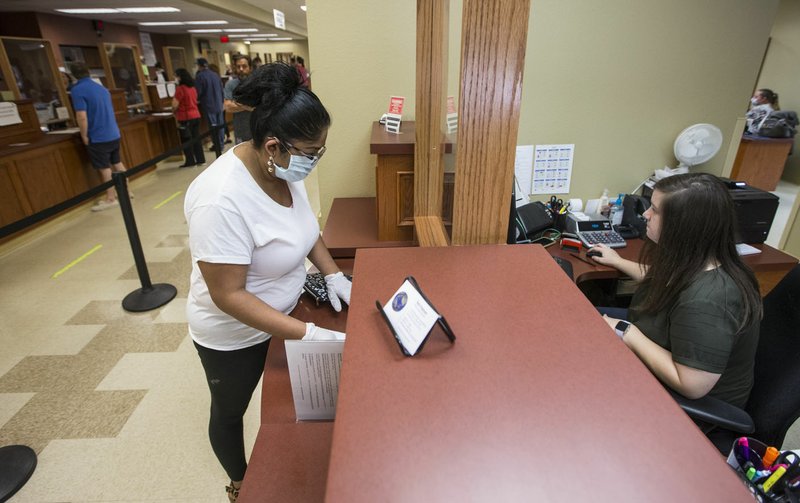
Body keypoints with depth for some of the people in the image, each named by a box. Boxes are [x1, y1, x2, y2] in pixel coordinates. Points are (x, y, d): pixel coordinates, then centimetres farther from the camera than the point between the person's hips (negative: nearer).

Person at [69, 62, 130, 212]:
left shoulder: (77, 90, -13)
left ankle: (110, 199, 7)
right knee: (117, 163, 16)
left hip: (98, 137, -7)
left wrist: (84, 136, -8)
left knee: (105, 169, 0)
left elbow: (82, 116, -20)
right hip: (114, 134, 7)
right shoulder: (102, 88, 10)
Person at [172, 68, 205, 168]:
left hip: (185, 118, -7)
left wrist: (175, 111, 6)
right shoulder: (193, 87, 9)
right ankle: (200, 159, 14)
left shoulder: (180, 88, -15)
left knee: (186, 140, 2)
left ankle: (190, 161, 6)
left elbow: (175, 105, -16)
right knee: (196, 138, 11)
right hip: (196, 115, 7)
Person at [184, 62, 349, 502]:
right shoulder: (222, 200, -36)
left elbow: (304, 225, 5)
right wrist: (308, 334, -32)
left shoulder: (284, 166, -12)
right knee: (230, 412, 22)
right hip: (235, 333, -7)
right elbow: (228, 296, -31)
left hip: (281, 313, 7)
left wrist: (333, 275, -7)